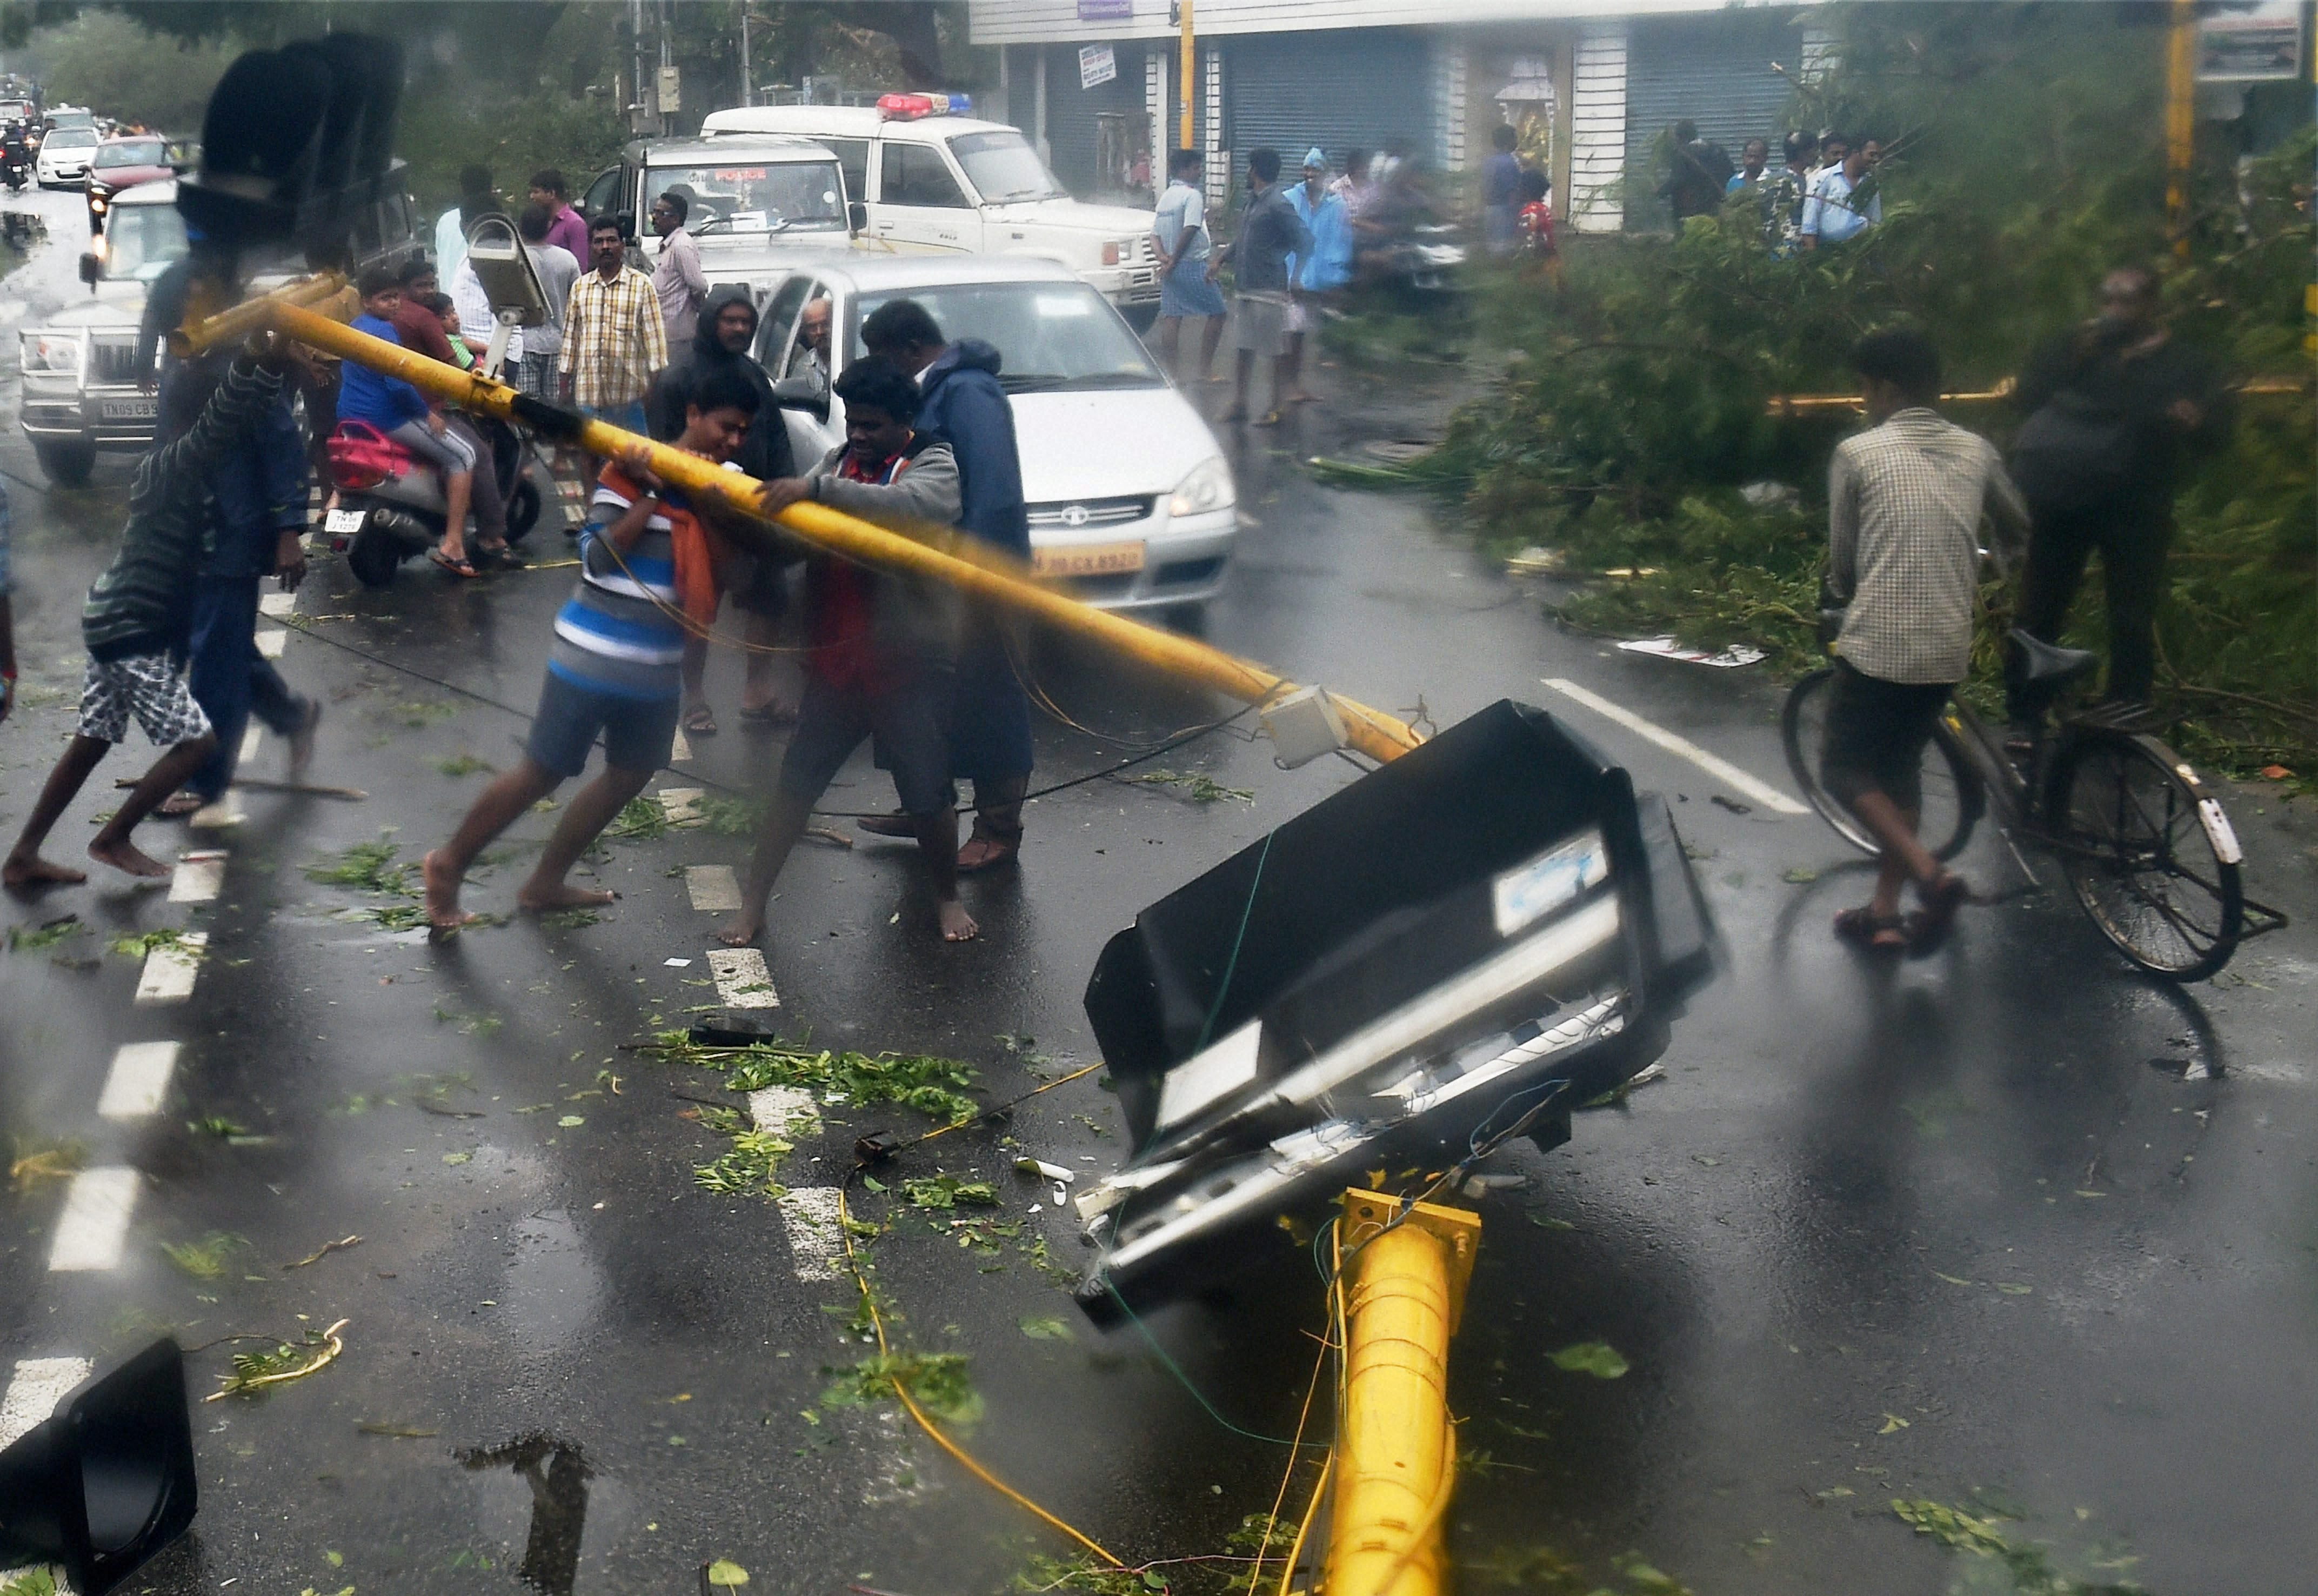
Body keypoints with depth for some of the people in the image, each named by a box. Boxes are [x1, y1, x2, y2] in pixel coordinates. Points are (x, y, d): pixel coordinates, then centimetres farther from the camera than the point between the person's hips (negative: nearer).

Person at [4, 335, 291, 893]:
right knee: (196, 740, -4)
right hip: (132, 632, -10)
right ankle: (113, 840, 9)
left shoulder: (166, 464, 11)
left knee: (91, 742, 16)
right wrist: (261, 360, -46)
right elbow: (224, 417, -34)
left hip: (118, 621, 10)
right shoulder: (176, 465, -18)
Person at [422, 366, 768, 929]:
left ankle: (545, 883, 29)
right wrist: (650, 495, -23)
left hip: (657, 665, 7)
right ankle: (449, 865, 18)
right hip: (595, 655, -7)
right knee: (544, 772, 0)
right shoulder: (633, 470, -12)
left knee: (631, 774, 14)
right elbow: (597, 558, -17)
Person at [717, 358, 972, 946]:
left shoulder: (931, 463, -7)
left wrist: (819, 489, -36)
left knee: (928, 794, 5)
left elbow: (920, 505, -31)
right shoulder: (839, 461, 11)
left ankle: (947, 898, 27)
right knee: (794, 785, 6)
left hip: (907, 665, -5)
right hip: (835, 660, 5)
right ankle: (752, 904, 15)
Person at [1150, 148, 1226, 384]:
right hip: (1194, 265, -8)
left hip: (1172, 269, 8)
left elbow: (1155, 235, 13)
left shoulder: (1165, 198, 17)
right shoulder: (1193, 196, -10)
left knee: (1171, 320, 6)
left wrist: (1163, 258, -2)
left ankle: (1175, 374, 7)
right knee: (1216, 313, 0)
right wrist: (1173, 261, -13)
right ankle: (1205, 371, -5)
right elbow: (1190, 231, -19)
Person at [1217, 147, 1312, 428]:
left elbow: (1305, 240, -16)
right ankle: (1239, 405, 18)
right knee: (1244, 349, 12)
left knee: (1278, 352, 0)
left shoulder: (1278, 205, -14)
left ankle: (1277, 409, 5)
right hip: (1244, 288, 9)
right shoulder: (1253, 201, 14)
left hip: (1269, 291, -9)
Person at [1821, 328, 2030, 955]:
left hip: (1878, 644, -5)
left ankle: (1928, 873, -7)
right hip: (1948, 648, 5)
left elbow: (1842, 559, 3)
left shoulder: (1857, 453, -4)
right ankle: (1885, 913, 21)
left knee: (1845, 766, 11)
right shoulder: (1976, 451, 8)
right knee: (1901, 765, 20)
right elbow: (2017, 528, 26)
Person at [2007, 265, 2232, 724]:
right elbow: (2027, 397, -1)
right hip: (2066, 500, 2)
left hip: (2136, 508, -2)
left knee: (2132, 623, -2)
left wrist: (2196, 422, -30)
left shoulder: (2189, 367, 5)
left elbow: (2217, 432, -7)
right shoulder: (2079, 349, 12)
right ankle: (2021, 719, 16)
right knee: (2039, 612, 6)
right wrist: (2071, 354, -13)